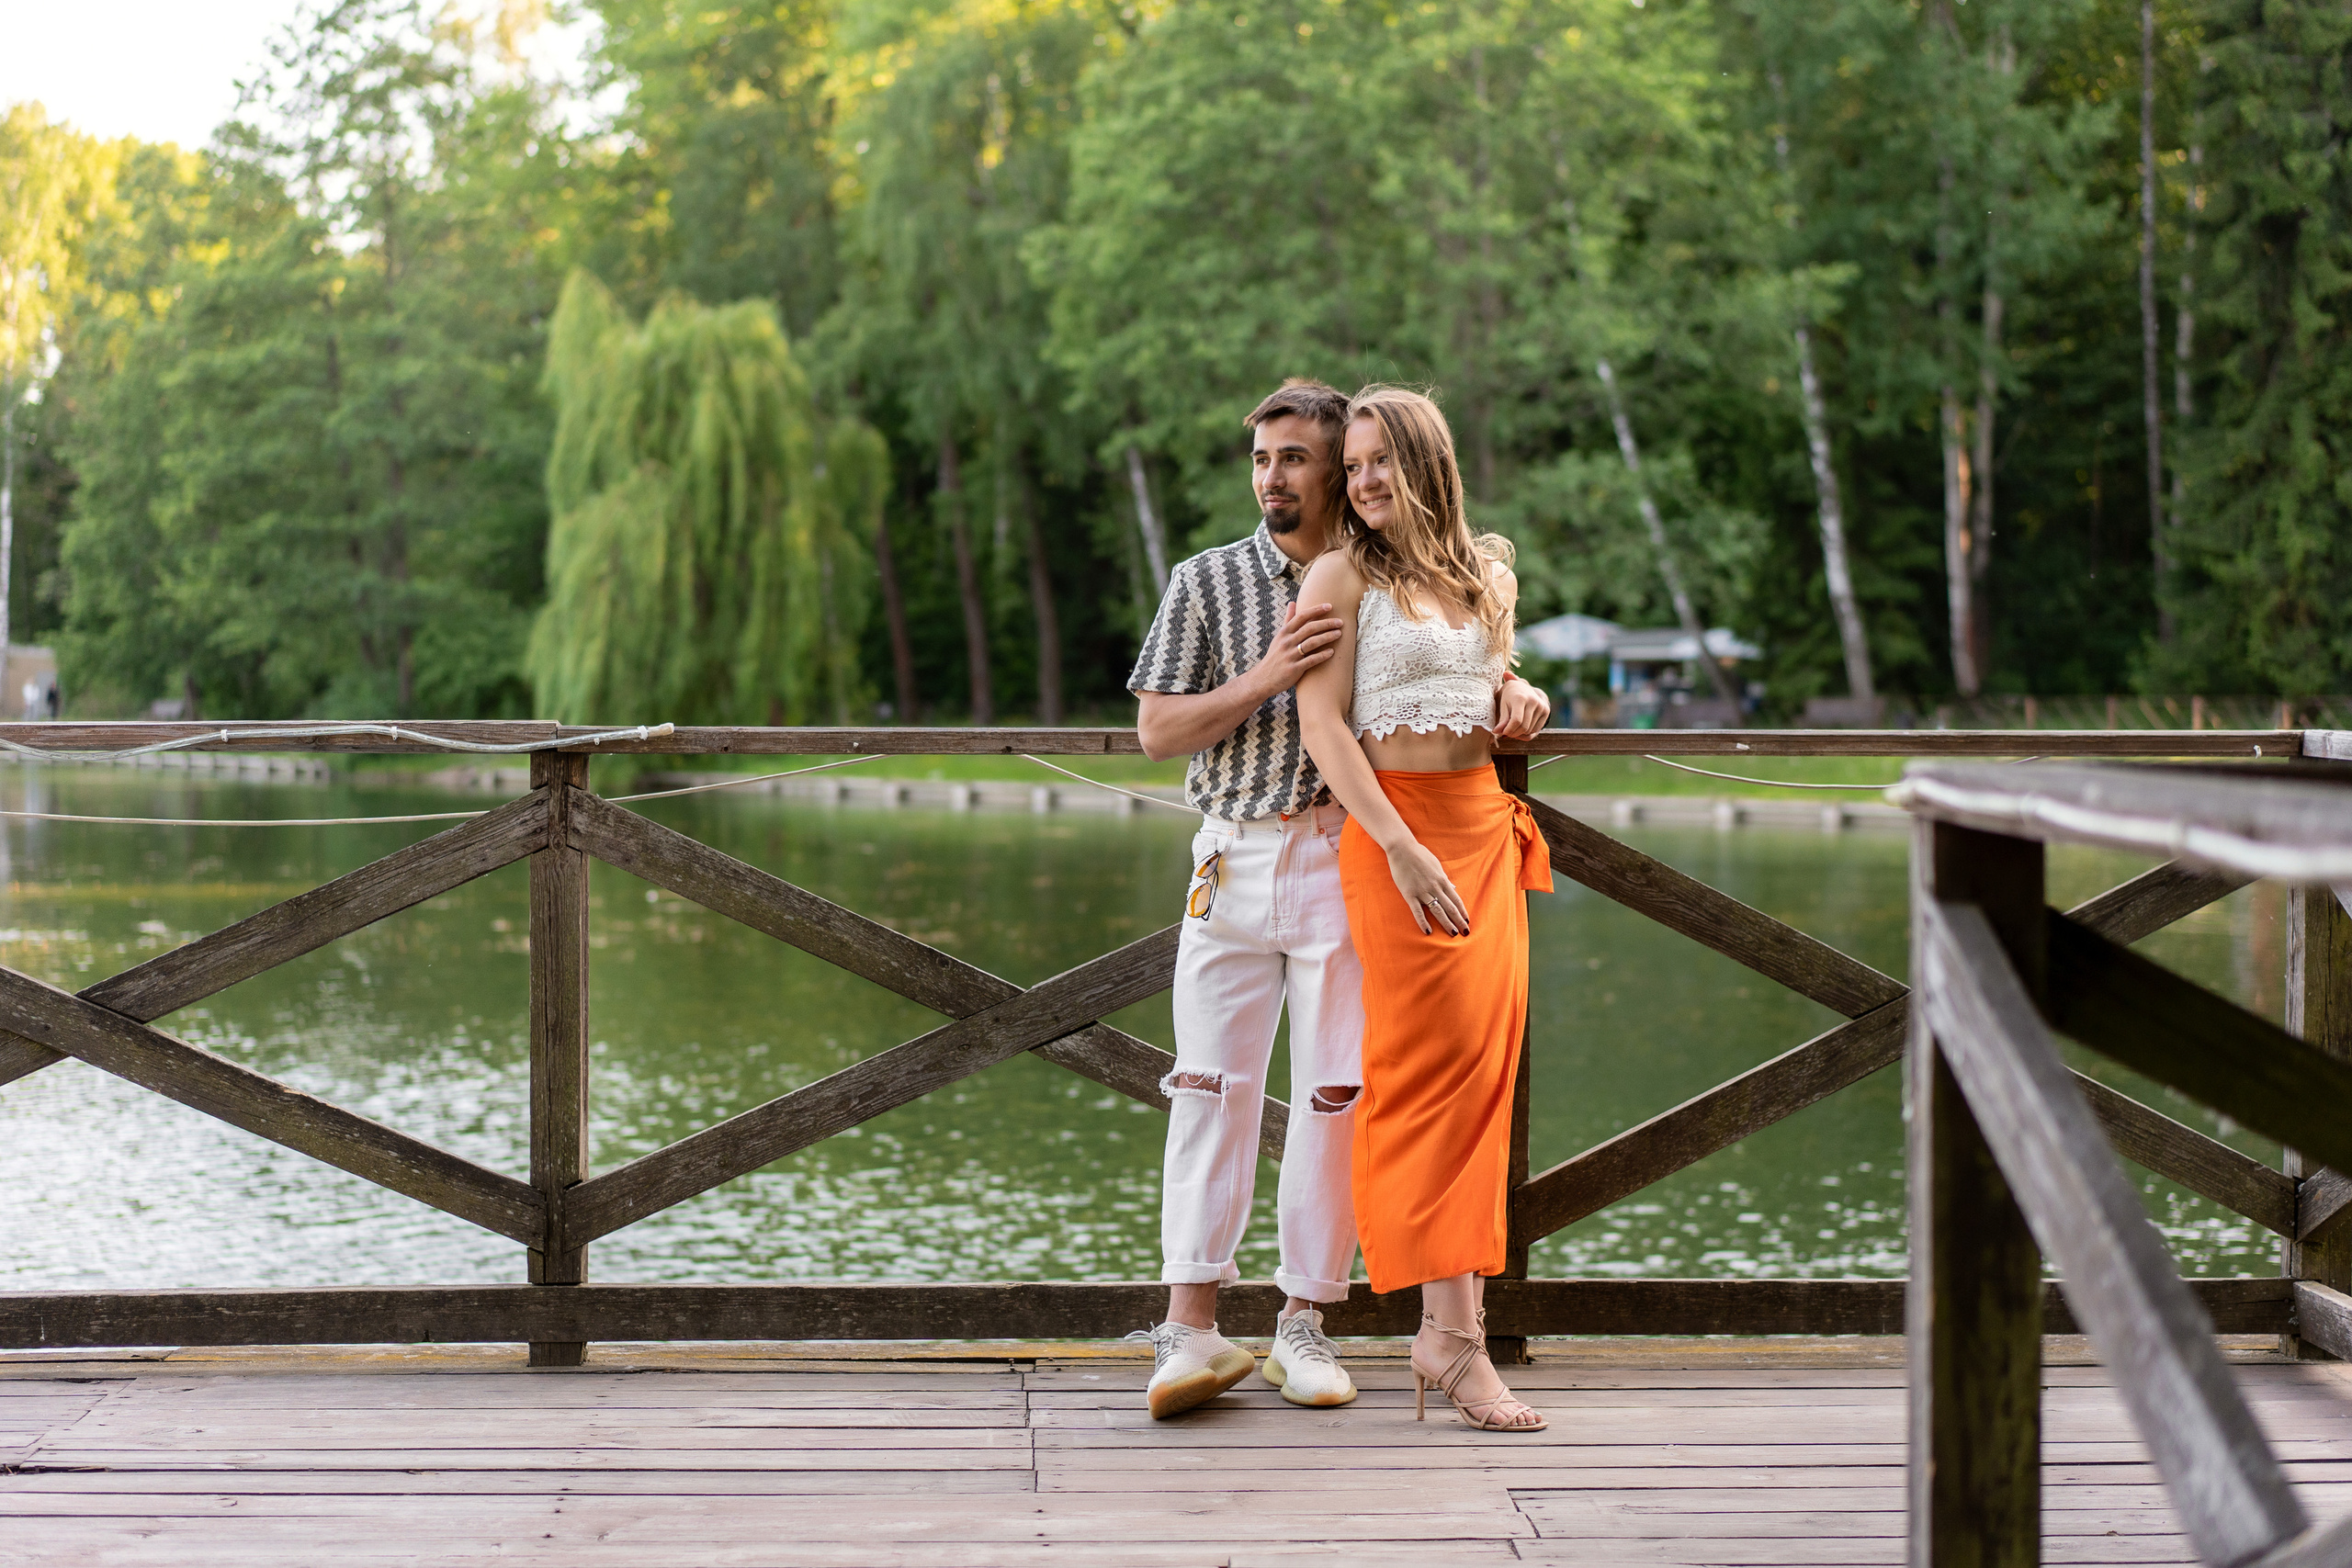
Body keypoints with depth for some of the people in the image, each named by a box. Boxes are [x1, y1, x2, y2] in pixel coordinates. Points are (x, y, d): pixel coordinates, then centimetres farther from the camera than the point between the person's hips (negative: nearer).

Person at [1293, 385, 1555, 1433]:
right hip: (1394, 828, -6)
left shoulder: (1491, 575, 14)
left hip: (1489, 827, 6)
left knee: (1488, 1063, 1)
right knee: (1439, 1060, -13)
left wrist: (1519, 699, 6)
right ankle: (1454, 1333, -14)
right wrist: (1402, 850, -19)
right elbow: (1321, 727, -9)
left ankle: (1449, 1319, 7)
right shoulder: (1346, 577, -2)